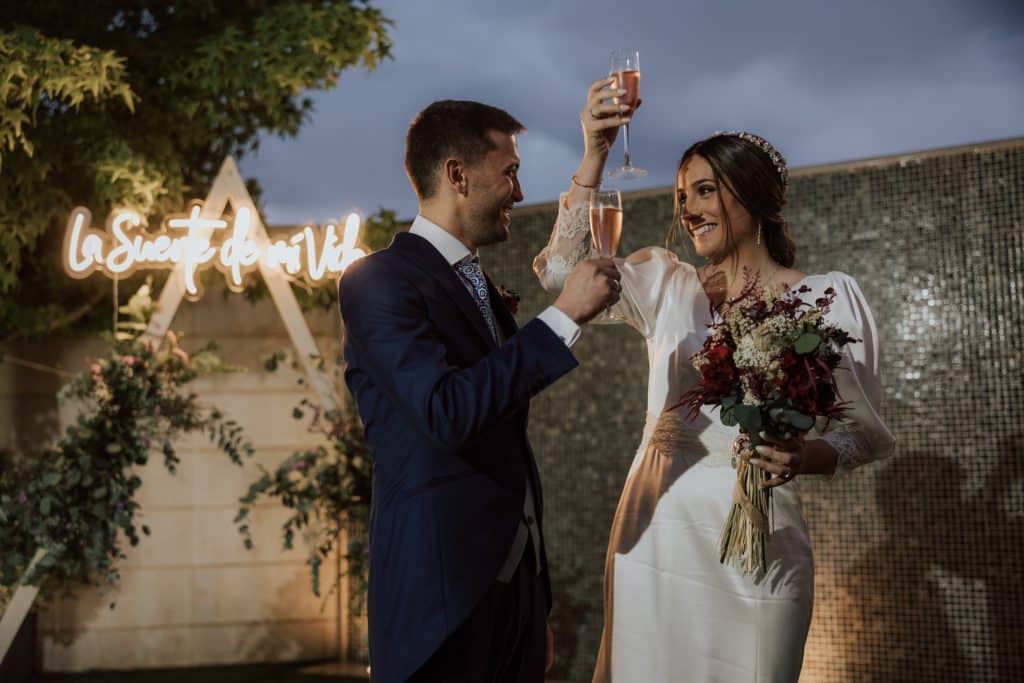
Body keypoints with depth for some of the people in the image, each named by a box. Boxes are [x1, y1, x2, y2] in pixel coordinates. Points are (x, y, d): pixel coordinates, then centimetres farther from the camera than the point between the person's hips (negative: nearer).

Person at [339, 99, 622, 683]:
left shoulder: (484, 290, 17)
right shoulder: (377, 281, -9)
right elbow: (449, 411, -24)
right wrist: (564, 316, -18)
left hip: (516, 585, 7)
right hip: (440, 590, -7)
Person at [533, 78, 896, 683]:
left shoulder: (828, 297, -1)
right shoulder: (666, 284, 8)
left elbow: (867, 433, 2)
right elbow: (564, 269, -6)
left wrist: (806, 458, -18)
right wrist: (595, 155, -13)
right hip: (653, 534, 3)